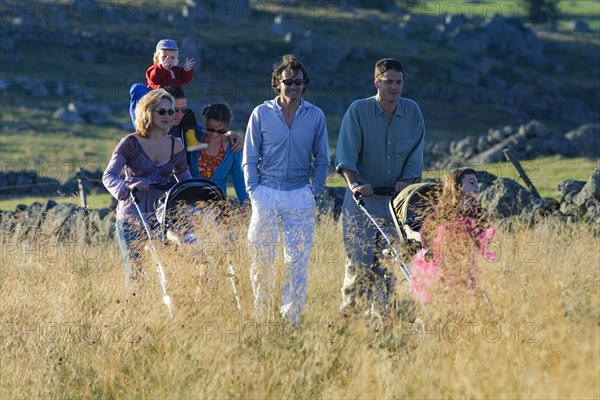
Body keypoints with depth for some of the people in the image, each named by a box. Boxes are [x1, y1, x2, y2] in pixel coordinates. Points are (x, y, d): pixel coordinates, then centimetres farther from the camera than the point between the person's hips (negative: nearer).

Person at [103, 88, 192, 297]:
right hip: (131, 219, -4)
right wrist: (128, 186, -34)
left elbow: (184, 177, 20)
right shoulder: (131, 143, -6)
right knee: (135, 271, -6)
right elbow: (109, 175, -14)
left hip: (161, 217, 4)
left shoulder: (176, 146, 7)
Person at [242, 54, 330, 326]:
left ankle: (292, 316, 4)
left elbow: (322, 159, 12)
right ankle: (261, 315, 10)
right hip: (266, 193, 0)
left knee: (298, 259, -1)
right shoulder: (261, 114, 3)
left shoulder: (315, 115, 6)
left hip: (300, 195, 0)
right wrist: (254, 191, -3)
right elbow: (249, 158, 7)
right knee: (262, 257, 1)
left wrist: (315, 191, 2)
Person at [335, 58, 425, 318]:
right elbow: (346, 154, -11)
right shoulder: (358, 110, -5)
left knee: (387, 264, 3)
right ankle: (347, 314, 1)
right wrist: (353, 184, -26)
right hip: (362, 199, -3)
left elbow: (415, 153, 9)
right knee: (360, 261, -9)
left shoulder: (412, 112, 5)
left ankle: (379, 314, 10)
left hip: (396, 199, 3)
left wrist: (407, 180, -6)